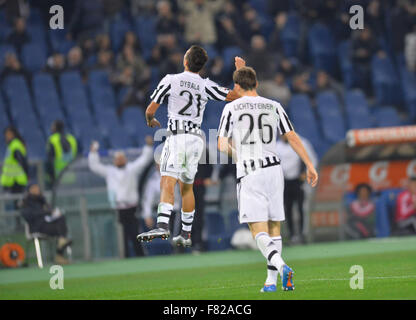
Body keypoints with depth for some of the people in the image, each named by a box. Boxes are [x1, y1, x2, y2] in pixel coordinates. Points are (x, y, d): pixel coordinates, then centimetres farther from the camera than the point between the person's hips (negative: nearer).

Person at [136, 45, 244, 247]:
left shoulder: (170, 81, -2)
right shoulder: (206, 86, 4)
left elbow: (150, 110, 2)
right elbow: (235, 95, 5)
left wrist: (150, 121, 25)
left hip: (177, 137, -4)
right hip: (196, 139, 5)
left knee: (167, 183, -17)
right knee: (186, 187, 17)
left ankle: (162, 226, -37)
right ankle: (186, 234, 21)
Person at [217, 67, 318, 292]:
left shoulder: (232, 108, 1)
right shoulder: (274, 107, 9)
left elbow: (222, 145, 1)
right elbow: (293, 138, 6)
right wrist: (310, 166, 9)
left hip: (248, 173, -3)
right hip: (273, 169, 3)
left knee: (258, 231, -7)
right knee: (274, 227, 12)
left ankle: (281, 266, -31)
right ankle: (271, 280, 10)